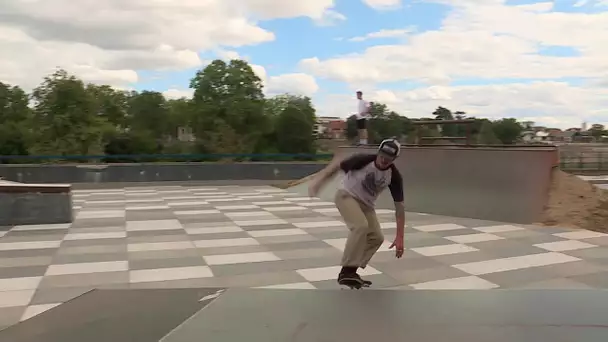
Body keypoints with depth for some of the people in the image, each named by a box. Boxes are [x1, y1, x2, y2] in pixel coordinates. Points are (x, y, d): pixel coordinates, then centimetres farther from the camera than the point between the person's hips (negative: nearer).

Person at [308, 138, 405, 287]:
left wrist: (399, 237, -18)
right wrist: (318, 181, -20)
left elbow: (399, 206, -14)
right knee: (361, 226, -28)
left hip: (366, 204, 6)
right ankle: (347, 271, -20)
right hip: (346, 196, -5)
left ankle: (350, 271, 8)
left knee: (377, 237, -3)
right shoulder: (364, 160, -26)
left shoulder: (394, 176, -16)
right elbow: (336, 165, -14)